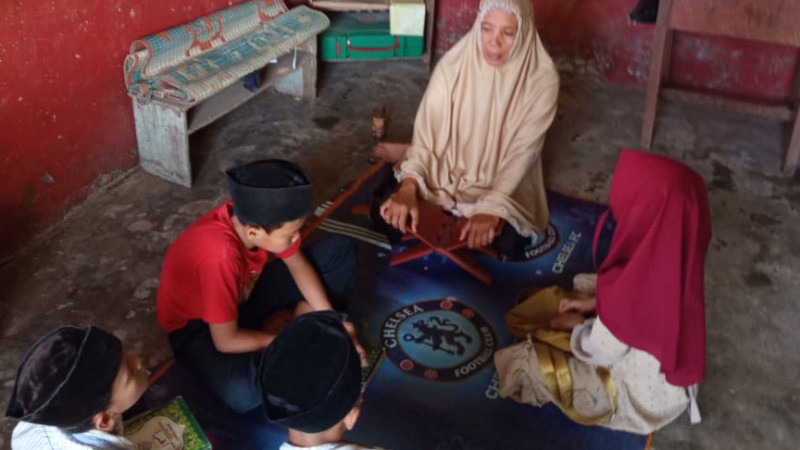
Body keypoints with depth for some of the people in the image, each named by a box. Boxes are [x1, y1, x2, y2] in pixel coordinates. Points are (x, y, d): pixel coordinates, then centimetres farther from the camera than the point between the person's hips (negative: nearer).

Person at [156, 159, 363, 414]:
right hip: (196, 325, -6)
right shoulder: (221, 257, -41)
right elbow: (226, 342, -32)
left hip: (245, 293, 6)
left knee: (339, 251, -1)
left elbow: (298, 265, -4)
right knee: (242, 392, -38)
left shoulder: (257, 215, -22)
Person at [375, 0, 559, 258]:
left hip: (502, 179, -1)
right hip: (449, 167, 1)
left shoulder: (542, 79, -22)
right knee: (390, 213, -15)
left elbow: (522, 152, -22)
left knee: (507, 244, -24)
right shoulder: (454, 63, -19)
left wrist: (493, 207, -35)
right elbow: (428, 131, -20)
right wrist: (408, 187, -36)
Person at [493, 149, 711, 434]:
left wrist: (577, 326, -2)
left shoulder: (632, 282, -40)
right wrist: (595, 303, 2)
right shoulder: (673, 252, -18)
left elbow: (600, 351, -22)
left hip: (645, 396, -8)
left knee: (526, 365, -6)